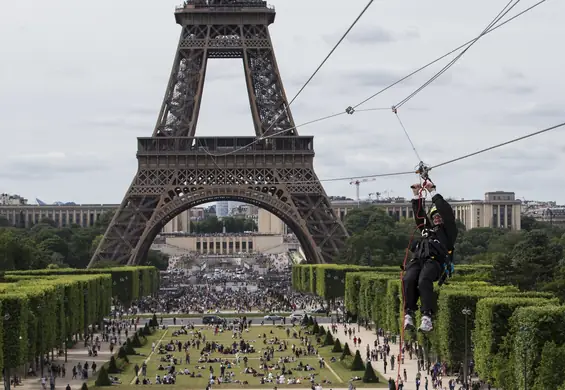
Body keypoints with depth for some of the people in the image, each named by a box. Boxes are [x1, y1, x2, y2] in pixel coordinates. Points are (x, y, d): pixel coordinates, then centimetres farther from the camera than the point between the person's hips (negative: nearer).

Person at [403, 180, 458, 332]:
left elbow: (447, 212, 14)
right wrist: (417, 196, 28)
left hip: (434, 260, -4)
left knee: (424, 281, -37)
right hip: (417, 259, 5)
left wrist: (433, 192, 15)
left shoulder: (448, 231, 25)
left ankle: (427, 317, -43)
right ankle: (409, 314, -35)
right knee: (408, 280, -30)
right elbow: (419, 214, 38)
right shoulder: (427, 229, 41)